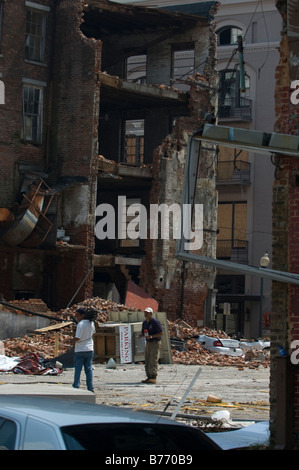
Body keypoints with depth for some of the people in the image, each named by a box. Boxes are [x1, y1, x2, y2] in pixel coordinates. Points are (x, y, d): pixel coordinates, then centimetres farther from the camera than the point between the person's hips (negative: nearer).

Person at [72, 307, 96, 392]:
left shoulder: (81, 324, -18)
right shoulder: (91, 323, 5)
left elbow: (76, 339, -22)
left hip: (80, 351, -6)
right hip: (90, 349, 6)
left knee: (78, 369, 0)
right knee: (89, 369, 10)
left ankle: (76, 387, 0)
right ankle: (90, 388, 10)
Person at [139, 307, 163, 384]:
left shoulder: (155, 322, -13)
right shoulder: (144, 323, 11)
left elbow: (161, 333, -14)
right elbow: (142, 333, 21)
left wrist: (151, 336, -22)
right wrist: (140, 335, -4)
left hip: (155, 343, -8)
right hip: (148, 343, 8)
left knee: (153, 360, -13)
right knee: (147, 361, 5)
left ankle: (153, 377, -14)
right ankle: (149, 377, 9)